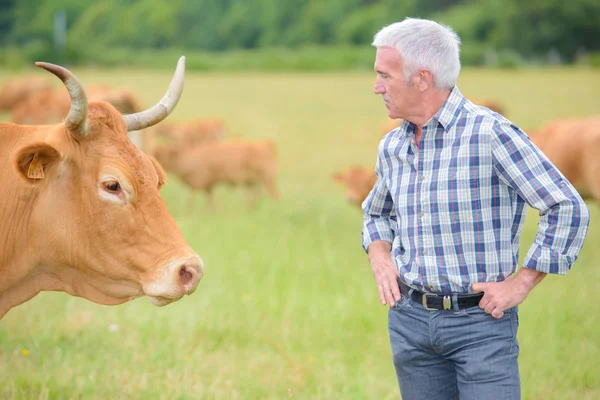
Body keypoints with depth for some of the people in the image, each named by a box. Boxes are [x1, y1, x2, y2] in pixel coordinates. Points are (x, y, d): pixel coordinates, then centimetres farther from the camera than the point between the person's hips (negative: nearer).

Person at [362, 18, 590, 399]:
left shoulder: (491, 133, -13)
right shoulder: (392, 147, 8)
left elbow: (569, 208, -13)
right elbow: (377, 213, 28)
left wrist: (521, 283, -12)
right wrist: (380, 257, 7)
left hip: (481, 322, -6)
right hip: (410, 319, 6)